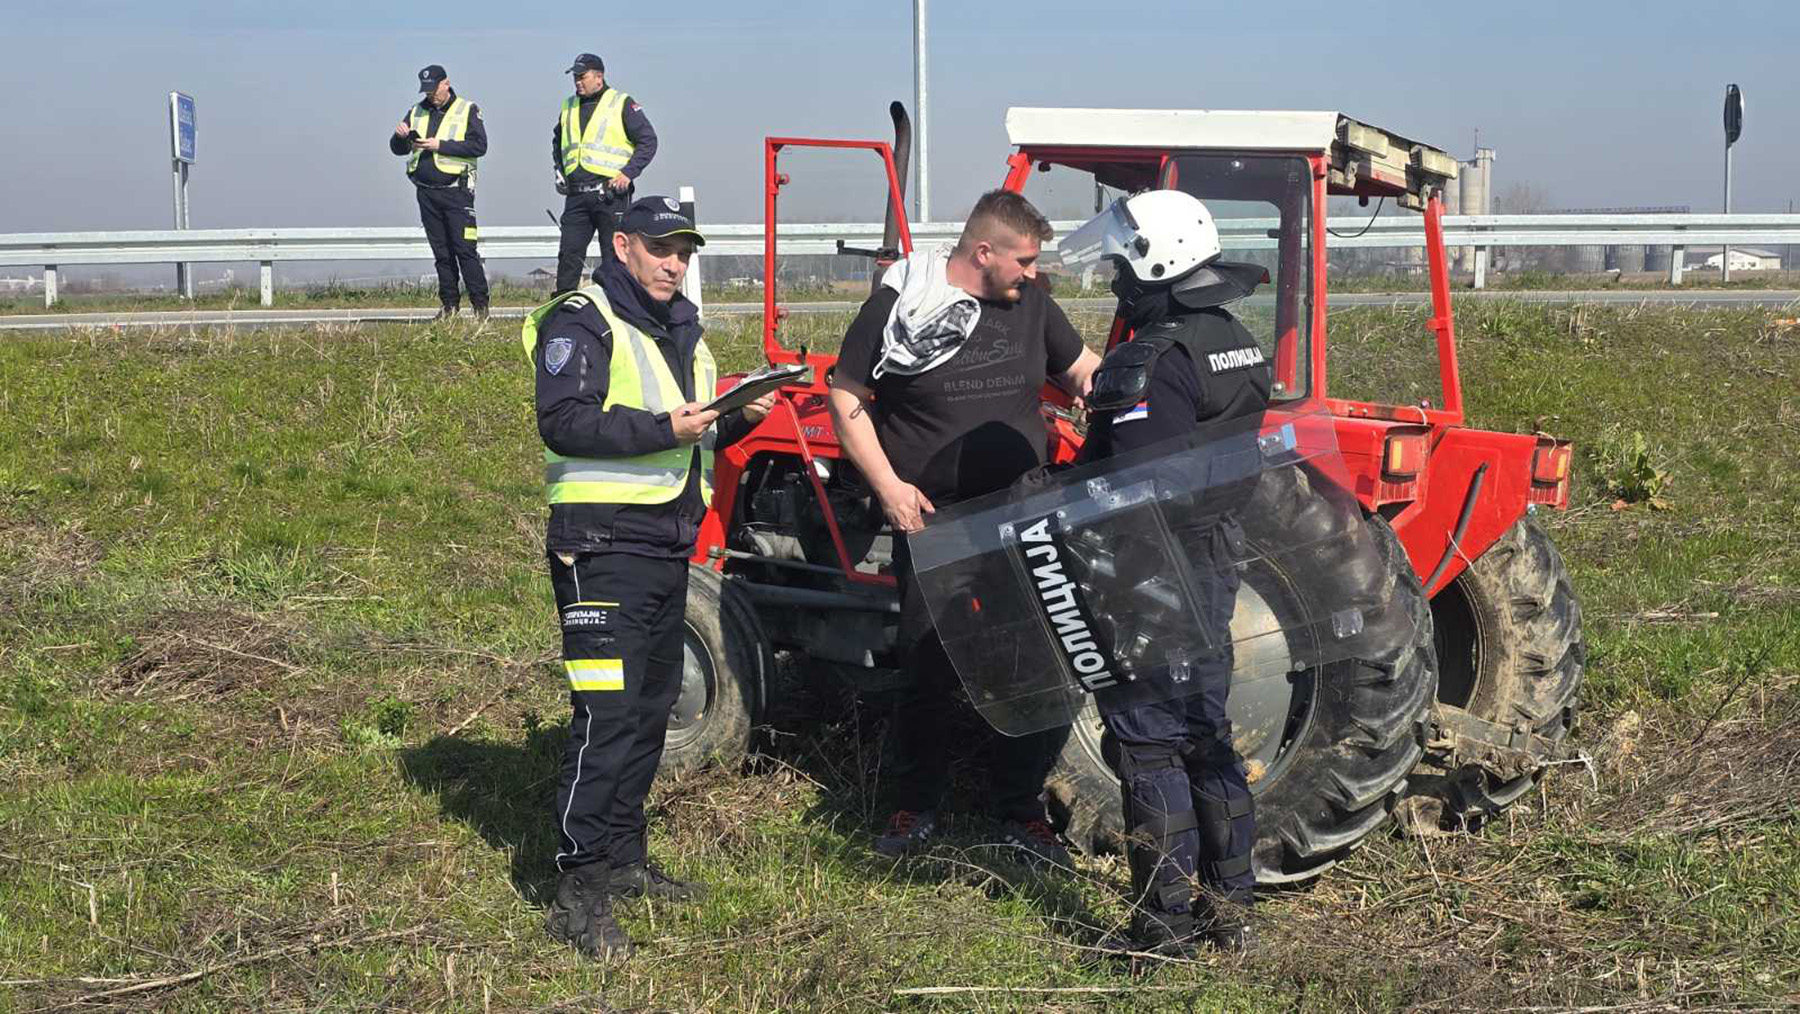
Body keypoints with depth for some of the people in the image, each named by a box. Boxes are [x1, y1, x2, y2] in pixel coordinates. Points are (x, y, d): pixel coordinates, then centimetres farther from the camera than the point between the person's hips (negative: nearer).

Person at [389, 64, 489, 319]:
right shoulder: (417, 112, 15)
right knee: (441, 252, 7)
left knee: (464, 249, -10)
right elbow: (397, 149, 14)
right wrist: (400, 137, -10)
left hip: (456, 191, -5)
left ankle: (480, 304, -7)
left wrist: (440, 145, -16)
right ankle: (450, 303, 13)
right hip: (426, 191, 5)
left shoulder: (468, 110, 1)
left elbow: (479, 145, -11)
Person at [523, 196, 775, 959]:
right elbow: (565, 423, -19)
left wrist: (738, 417, 4)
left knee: (651, 707, 14)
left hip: (668, 544, 9)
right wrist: (663, 427, -26)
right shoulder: (580, 323, -7)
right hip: (603, 544, -9)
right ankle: (577, 893, -11)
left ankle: (623, 858, 26)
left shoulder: (681, 331, 20)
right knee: (606, 712, -13)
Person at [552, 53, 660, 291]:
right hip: (576, 195, 4)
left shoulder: (623, 104, 1)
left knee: (614, 255, -1)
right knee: (569, 253, 0)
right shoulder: (569, 107, 17)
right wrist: (559, 172, 19)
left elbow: (648, 141, -1)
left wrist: (628, 173, -11)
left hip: (611, 193, -4)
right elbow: (557, 143, 33)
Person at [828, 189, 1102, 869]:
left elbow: (1083, 371, 19)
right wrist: (888, 486, -10)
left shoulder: (1030, 302, 7)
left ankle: (1020, 811, 17)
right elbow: (846, 399, -1)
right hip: (931, 521, -3)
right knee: (928, 668, 4)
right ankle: (917, 808, 21)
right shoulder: (900, 303, -6)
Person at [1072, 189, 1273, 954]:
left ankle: (1164, 924, 4)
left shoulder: (1153, 361, -20)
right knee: (1204, 736, 17)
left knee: (1149, 746, -1)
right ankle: (1229, 905, 24)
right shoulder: (1233, 344, 9)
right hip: (1214, 566, 9)